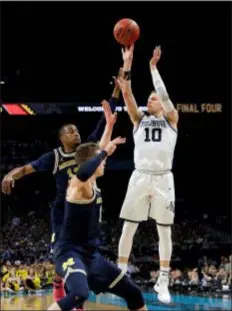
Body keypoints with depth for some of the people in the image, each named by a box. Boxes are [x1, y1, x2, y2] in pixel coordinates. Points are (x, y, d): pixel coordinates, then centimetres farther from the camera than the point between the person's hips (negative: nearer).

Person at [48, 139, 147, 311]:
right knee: (79, 294, -39)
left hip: (91, 255, 10)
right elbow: (83, 172, -43)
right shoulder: (79, 184, -16)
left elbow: (99, 152, 30)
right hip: (71, 253, -10)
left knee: (134, 293, 14)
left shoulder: (92, 184, 10)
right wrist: (105, 152, -31)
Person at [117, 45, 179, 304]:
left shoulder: (170, 119, 10)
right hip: (140, 176, 2)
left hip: (163, 178, -1)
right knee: (128, 227, 2)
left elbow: (164, 94, -5)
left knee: (164, 231, 2)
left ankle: (163, 282, 7)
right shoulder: (139, 119, 15)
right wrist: (128, 64, -5)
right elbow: (126, 93, 3)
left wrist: (153, 67, -2)